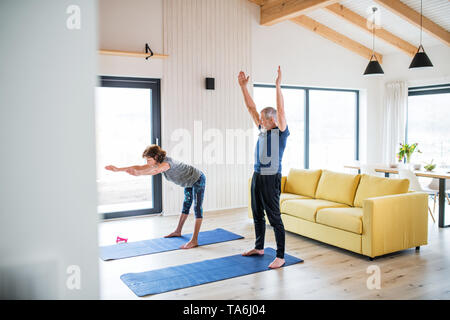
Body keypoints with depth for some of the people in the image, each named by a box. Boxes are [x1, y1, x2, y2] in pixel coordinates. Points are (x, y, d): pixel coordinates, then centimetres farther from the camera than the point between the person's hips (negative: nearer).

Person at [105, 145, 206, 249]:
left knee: (197, 208, -13)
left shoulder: (167, 162, -33)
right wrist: (118, 169, -12)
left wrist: (138, 173, -63)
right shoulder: (157, 164, -6)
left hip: (198, 179, -10)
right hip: (189, 182, 10)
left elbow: (156, 170, -53)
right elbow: (140, 167, -7)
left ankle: (194, 240, -17)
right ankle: (178, 231, 37)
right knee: (186, 206, 22)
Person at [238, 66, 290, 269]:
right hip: (257, 176, 8)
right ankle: (259, 248, 33)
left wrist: (278, 86, -25)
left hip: (271, 178, -8)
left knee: (274, 218, -5)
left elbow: (280, 109, -20)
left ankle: (280, 257, 1)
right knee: (257, 215, 17)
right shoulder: (262, 130, 12)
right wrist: (243, 86, 12)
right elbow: (251, 108, 14)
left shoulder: (281, 132, -7)